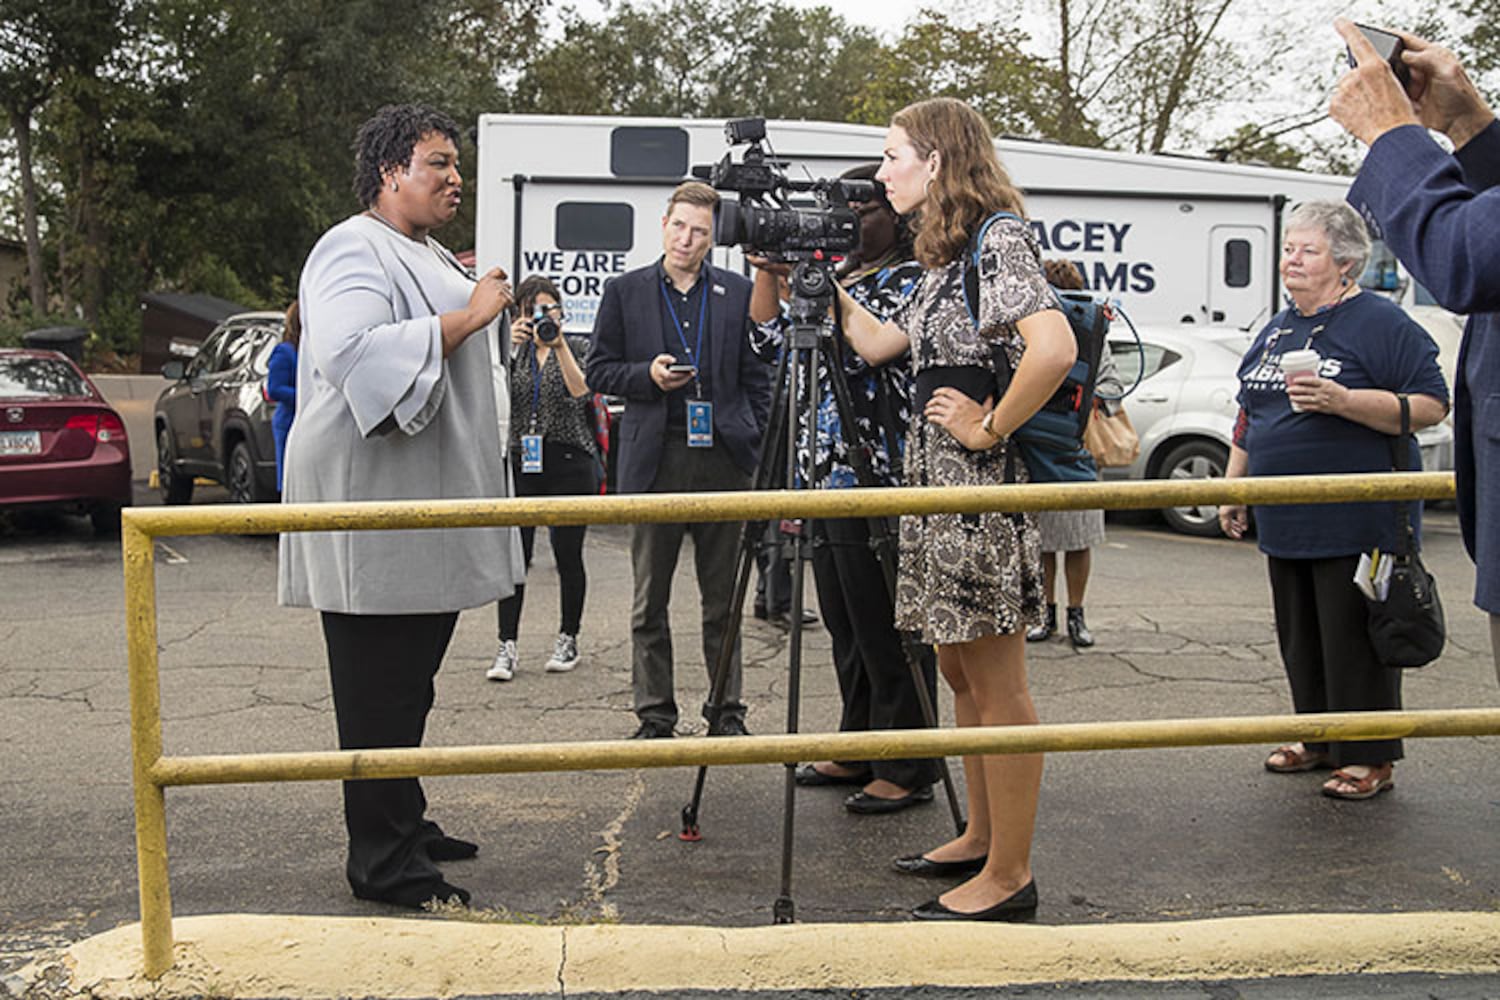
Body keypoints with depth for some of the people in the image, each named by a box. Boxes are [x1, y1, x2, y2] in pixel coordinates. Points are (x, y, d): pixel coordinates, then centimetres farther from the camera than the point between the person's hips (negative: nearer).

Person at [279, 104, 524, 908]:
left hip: (427, 513, 10)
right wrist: (465, 316, -23)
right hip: (373, 509, -10)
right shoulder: (354, 252, -12)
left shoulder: (429, 257, 21)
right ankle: (382, 862, 0)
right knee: (379, 691, -6)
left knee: (407, 686, 16)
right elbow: (351, 352, -29)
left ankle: (402, 826, 26)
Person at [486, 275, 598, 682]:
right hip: (520, 462, 2)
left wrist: (559, 344, -16)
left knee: (567, 554, 3)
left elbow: (580, 392, -12)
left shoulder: (578, 347, 6)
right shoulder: (515, 350, 12)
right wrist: (510, 347, -14)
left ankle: (568, 639, 18)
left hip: (568, 462, -2)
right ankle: (507, 646, -3)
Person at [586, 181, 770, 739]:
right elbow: (599, 372, 8)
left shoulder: (738, 293, 9)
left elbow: (756, 377, 11)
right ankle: (654, 715, 13)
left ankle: (727, 711, 16)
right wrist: (648, 375, -9)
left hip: (722, 459, 0)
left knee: (722, 598, 7)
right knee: (650, 600, 4)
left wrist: (753, 443, 3)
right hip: (654, 460, 0)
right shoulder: (625, 292, 8)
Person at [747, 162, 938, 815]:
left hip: (880, 478, -9)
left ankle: (907, 771, 4)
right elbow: (772, 343, 15)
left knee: (885, 628, -4)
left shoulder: (912, 280, -7)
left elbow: (864, 349, -20)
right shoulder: (840, 277, 18)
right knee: (845, 626, 15)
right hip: (827, 474, 9)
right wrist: (769, 272, 4)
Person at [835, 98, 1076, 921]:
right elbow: (878, 342, 25)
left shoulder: (998, 239, -12)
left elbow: (1054, 349, -27)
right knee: (959, 671, 16)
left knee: (996, 684, -4)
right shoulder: (944, 255, 17)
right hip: (937, 478, 10)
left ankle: (1008, 876, 4)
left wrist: (990, 428, -18)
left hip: (981, 483, -10)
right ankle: (981, 837, 28)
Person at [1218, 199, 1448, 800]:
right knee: (1301, 637, 14)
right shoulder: (1276, 332, 17)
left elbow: (1431, 406, -13)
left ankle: (1371, 758, 8)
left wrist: (1342, 400, -22)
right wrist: (1232, 489, 21)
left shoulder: (1379, 323, -7)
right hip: (1286, 520, 8)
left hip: (1356, 520, -8)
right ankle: (1322, 740, 27)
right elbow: (1248, 418, 25)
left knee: (1355, 638, -2)